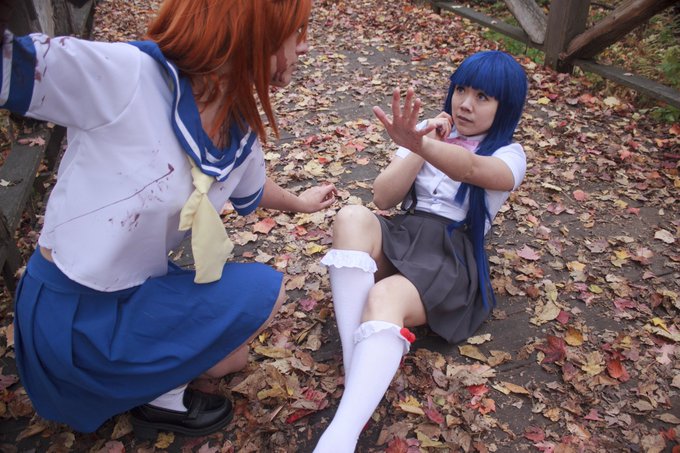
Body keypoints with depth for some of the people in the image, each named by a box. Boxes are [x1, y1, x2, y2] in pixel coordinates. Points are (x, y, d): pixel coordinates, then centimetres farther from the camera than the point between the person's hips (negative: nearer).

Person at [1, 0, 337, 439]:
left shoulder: (242, 127, -3)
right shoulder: (123, 76, -27)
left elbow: (250, 189, 19)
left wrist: (300, 202, 35)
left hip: (136, 288, 8)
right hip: (71, 314, -8)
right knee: (265, 291, -9)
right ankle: (162, 397, 7)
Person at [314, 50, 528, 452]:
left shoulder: (509, 155, 4)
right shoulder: (432, 132, 17)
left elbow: (472, 169, -24)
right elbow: (384, 198, 6)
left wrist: (418, 144, -43)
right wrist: (422, 144, -5)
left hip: (453, 256, -4)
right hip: (403, 236, 4)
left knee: (384, 299, -36)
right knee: (353, 217, -31)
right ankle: (357, 375, -37)